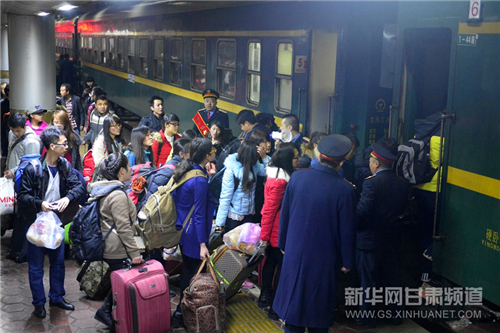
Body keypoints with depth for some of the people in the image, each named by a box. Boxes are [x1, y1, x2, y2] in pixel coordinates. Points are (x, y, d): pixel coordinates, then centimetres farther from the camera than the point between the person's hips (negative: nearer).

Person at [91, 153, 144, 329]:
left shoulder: (103, 190, 10)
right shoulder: (118, 195, -21)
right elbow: (124, 228, -22)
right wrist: (135, 252, -17)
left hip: (108, 247, 10)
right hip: (118, 251, -10)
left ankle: (106, 311, 22)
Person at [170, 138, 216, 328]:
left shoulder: (183, 170, 3)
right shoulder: (200, 180, -22)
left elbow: (177, 198, 13)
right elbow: (199, 214, -21)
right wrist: (202, 244, -19)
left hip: (181, 227, 9)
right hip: (193, 233, -9)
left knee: (187, 268, 19)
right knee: (192, 271, 2)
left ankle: (183, 307, 32)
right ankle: (181, 313, 10)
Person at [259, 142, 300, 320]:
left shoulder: (278, 175, 6)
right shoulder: (280, 181, -24)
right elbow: (270, 210, -21)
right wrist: (264, 235, -16)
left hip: (274, 230, 10)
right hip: (279, 231, -10)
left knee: (271, 262, 20)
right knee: (282, 266, 0)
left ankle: (265, 297, 34)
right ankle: (276, 307, 9)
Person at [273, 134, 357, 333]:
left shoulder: (297, 177, -10)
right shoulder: (345, 189, -20)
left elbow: (284, 214, 0)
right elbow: (347, 228, -13)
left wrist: (283, 243, 14)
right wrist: (347, 261, 1)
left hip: (295, 252, 3)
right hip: (324, 257, -3)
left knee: (294, 301, 17)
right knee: (319, 307, 14)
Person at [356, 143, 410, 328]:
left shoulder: (372, 183, -21)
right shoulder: (402, 184, -1)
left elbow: (361, 212, -23)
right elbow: (401, 209, 5)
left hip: (369, 239, -6)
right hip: (392, 239, 6)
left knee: (368, 280, 8)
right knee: (391, 278, 19)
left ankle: (367, 317, 19)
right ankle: (394, 314, 30)